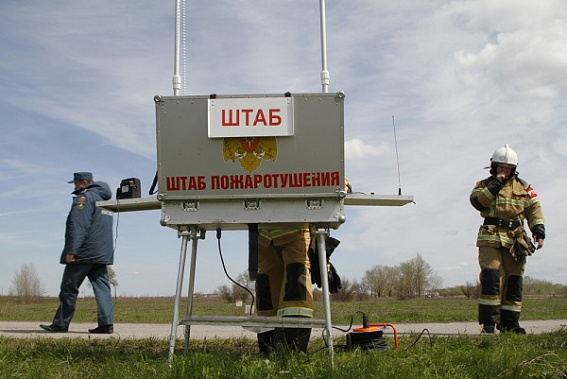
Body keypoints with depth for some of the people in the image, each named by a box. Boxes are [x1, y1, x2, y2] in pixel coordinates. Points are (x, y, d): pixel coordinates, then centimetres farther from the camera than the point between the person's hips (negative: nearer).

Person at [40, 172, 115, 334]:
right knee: (102, 287, 2)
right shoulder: (104, 200, 20)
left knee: (69, 289, 0)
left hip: (83, 253, -8)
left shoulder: (84, 197, -8)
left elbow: (78, 226, -17)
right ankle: (106, 323, -6)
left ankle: (60, 324, 6)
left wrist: (71, 250, -19)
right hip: (102, 254, 8)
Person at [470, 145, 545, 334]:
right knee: (491, 278, -14)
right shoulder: (485, 185, 9)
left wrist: (539, 231, -4)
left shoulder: (523, 187, 14)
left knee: (514, 281, 3)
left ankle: (510, 323, 10)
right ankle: (488, 322, -10)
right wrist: (495, 184, -14)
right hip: (490, 239, -3)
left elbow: (534, 209, 9)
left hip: (515, 241, 3)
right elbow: (477, 201, -10)